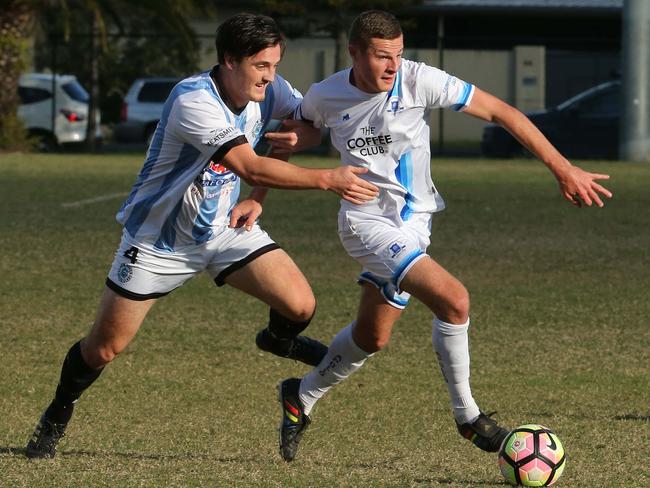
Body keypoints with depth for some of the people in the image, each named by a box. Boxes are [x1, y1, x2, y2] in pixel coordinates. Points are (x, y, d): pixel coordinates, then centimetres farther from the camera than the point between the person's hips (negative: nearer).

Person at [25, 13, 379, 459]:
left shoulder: (269, 91, -11)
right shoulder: (193, 101, -32)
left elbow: (305, 124, 9)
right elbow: (250, 167, -40)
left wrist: (257, 199, -1)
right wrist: (327, 180, -45)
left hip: (226, 228, 5)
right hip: (158, 238, -5)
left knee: (300, 306, -14)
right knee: (104, 348, 2)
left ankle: (279, 339, 22)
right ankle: (58, 414, 30)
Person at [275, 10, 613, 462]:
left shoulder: (418, 81, -13)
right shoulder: (325, 97, -9)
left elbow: (500, 111, -11)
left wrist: (563, 167, -15)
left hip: (414, 221, 4)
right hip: (368, 221, -4)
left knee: (372, 338, 15)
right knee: (454, 300, -23)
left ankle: (301, 397, 40)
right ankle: (468, 417, -8)